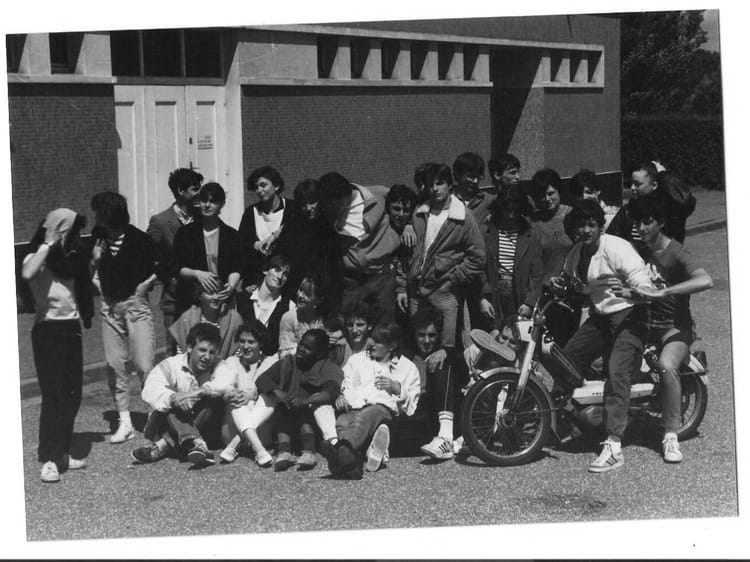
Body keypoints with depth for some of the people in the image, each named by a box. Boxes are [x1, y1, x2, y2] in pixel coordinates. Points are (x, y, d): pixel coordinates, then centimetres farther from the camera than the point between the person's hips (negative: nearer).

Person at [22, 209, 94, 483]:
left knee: (72, 395, 9)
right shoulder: (37, 258, -9)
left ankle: (62, 452, 17)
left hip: (71, 328, 7)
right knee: (53, 396, -11)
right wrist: (47, 244, -25)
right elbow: (26, 274, -33)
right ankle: (48, 460, -10)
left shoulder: (69, 258, 12)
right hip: (48, 329, -7)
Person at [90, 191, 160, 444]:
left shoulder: (138, 238, -11)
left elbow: (163, 264, -4)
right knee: (114, 365, 2)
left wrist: (146, 284, -5)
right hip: (110, 306, 5)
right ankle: (125, 423, 8)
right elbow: (93, 267, 20)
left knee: (144, 365, -9)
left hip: (136, 303, -5)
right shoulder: (98, 237, 4)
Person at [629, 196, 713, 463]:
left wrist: (661, 292, -36)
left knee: (667, 366, -35)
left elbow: (705, 280, -30)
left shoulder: (675, 254, -13)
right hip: (642, 323, 6)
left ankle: (671, 436, -27)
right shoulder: (636, 250, 8)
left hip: (674, 327, -6)